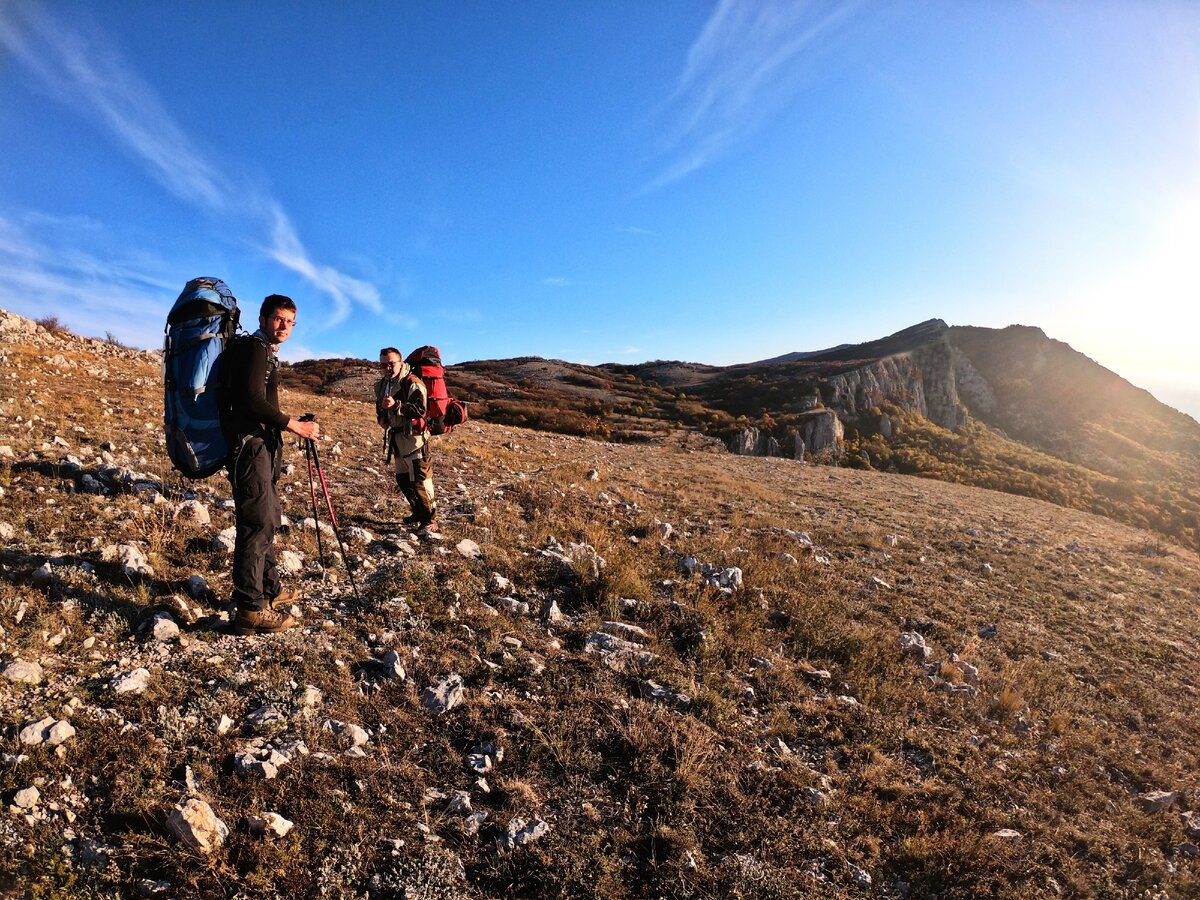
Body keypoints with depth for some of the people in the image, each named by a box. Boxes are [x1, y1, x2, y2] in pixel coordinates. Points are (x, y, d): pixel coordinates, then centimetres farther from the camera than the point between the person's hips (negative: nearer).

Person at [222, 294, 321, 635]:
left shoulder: (265, 352, 22)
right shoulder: (254, 348, -9)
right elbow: (252, 399, -20)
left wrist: (290, 427, 19)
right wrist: (295, 426, -18)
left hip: (262, 445, 11)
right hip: (249, 443, -11)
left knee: (268, 518, 17)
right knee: (258, 521, -12)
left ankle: (269, 589, 29)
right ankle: (251, 609, -8)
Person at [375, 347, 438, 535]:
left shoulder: (412, 383, -13)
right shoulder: (382, 385, 14)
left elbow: (420, 408, -25)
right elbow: (380, 407, 30)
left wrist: (396, 405, -33)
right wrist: (382, 419, 9)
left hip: (414, 439, -9)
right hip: (396, 440, 9)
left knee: (420, 481, -11)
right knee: (403, 480, 17)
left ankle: (430, 522, -2)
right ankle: (418, 514, 33)